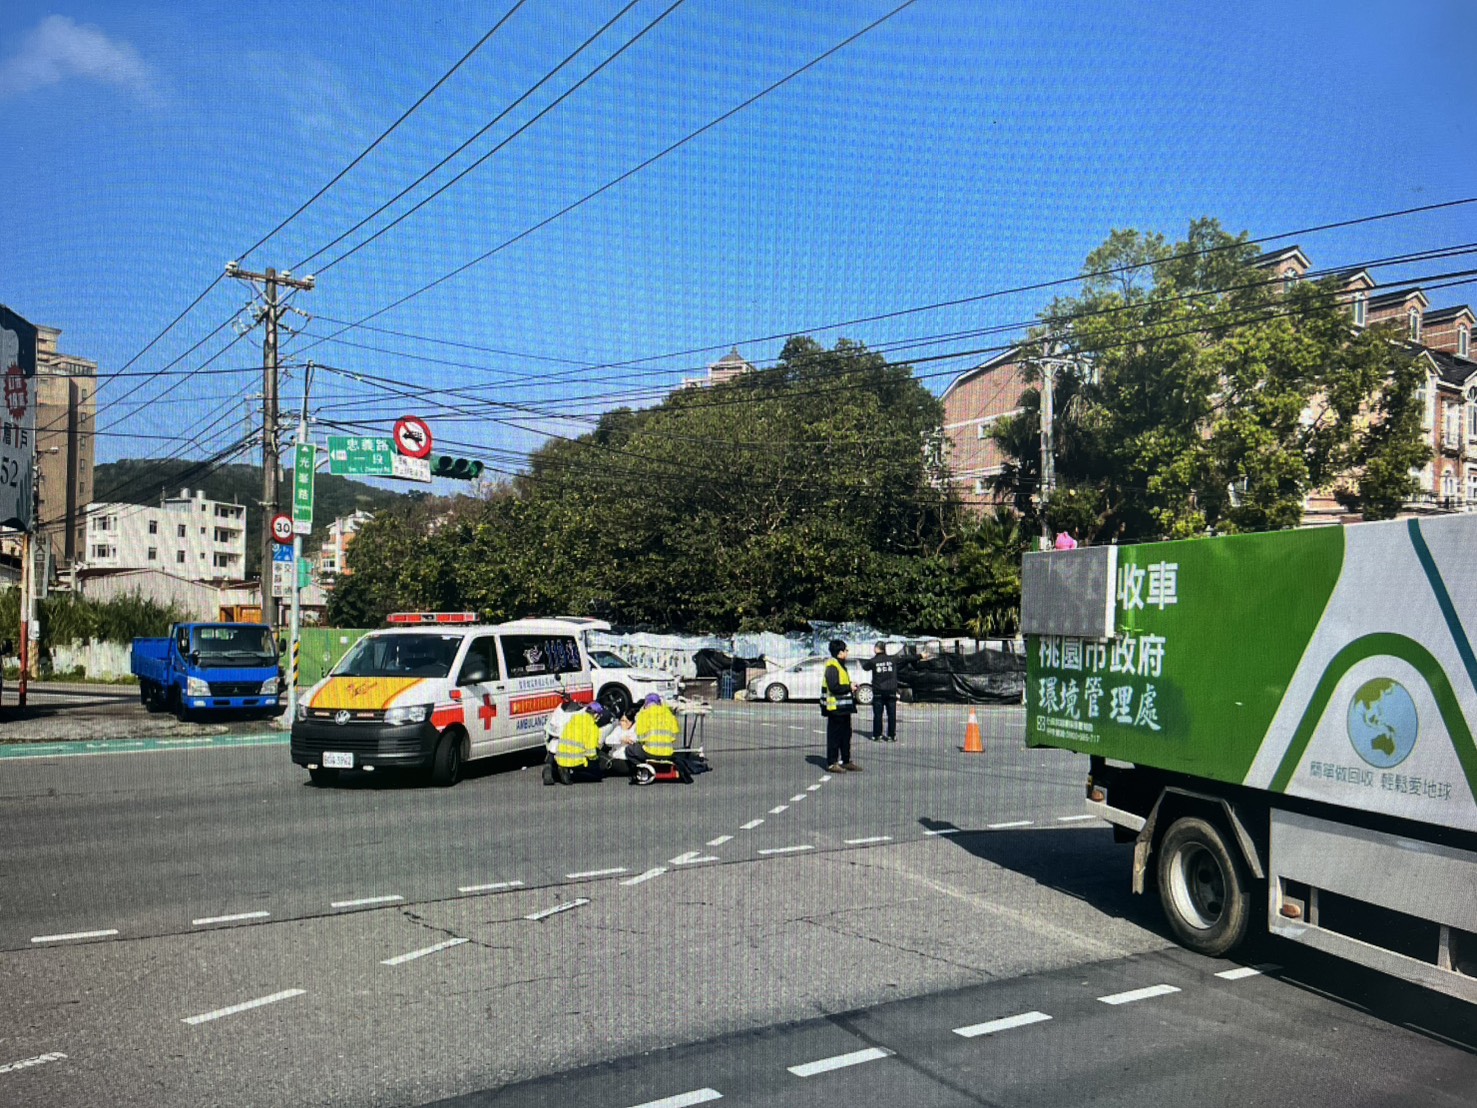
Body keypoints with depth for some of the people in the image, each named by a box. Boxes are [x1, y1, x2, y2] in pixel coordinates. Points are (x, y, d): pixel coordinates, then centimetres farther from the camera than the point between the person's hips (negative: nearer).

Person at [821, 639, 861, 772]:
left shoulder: (840, 665, 17)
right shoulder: (832, 666, -16)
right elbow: (834, 687, -24)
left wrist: (851, 686, 8)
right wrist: (849, 687, -15)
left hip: (844, 707, 10)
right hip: (835, 708, -10)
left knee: (846, 734, 15)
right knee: (834, 735, -2)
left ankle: (846, 761, 23)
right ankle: (832, 763, 4)